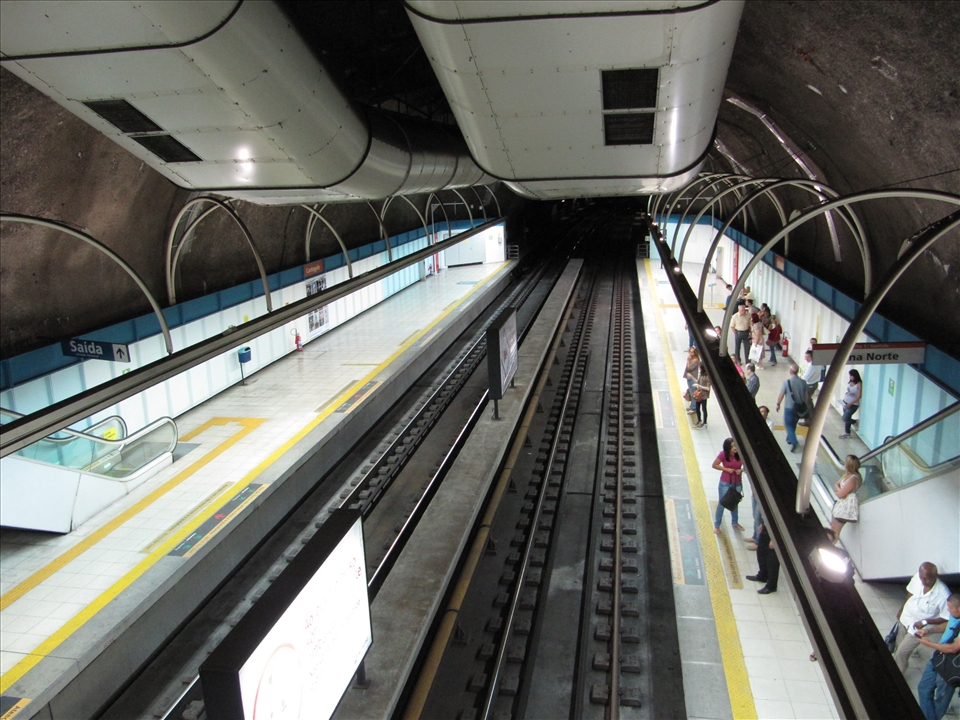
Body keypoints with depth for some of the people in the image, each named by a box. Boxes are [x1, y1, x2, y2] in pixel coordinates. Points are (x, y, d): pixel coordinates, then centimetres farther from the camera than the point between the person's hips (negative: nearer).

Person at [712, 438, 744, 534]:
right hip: (725, 483, -3)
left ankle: (734, 523, 41)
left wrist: (741, 470, -17)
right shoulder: (723, 454, -18)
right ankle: (717, 525, 20)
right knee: (722, 503, 6)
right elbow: (714, 465, -11)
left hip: (737, 483, 3)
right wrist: (726, 469, -21)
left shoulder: (740, 454, -10)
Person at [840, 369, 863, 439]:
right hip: (846, 402, 7)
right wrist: (846, 393, 0)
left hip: (853, 405, -7)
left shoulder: (859, 384, -18)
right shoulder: (850, 382, 2)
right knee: (846, 419, 11)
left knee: (845, 418, -11)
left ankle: (855, 422, 19)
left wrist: (850, 403, -22)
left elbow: (858, 396, -18)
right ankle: (847, 433, 21)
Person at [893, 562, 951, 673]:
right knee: (898, 646, 24)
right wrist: (901, 610, 13)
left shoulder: (943, 595, -35)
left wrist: (925, 622, -26)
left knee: (902, 652, 7)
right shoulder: (918, 577, -21)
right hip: (905, 619, 4)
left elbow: (947, 618, -21)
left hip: (918, 627, -4)